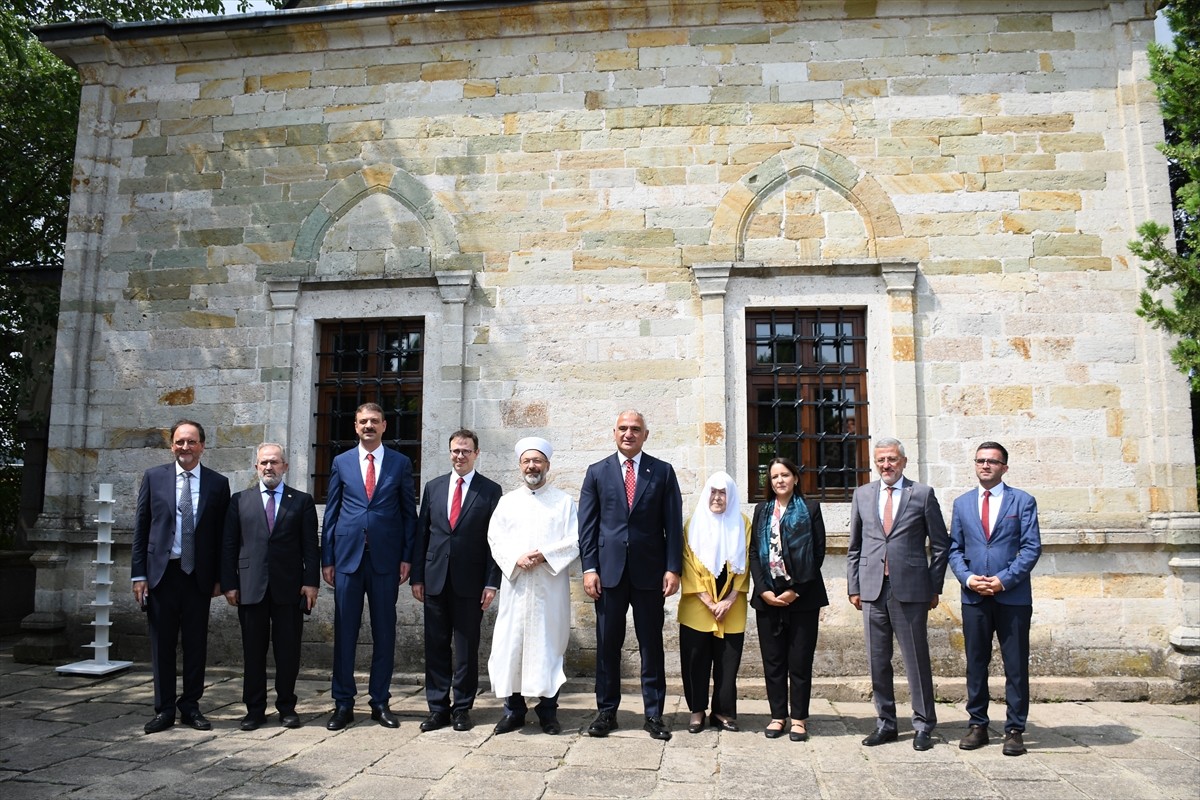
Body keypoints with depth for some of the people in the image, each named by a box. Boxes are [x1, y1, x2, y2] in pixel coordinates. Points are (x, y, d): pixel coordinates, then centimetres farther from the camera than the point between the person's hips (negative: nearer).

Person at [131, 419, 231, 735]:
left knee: (196, 643, 7)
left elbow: (222, 534, 4)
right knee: (162, 643, 7)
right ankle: (164, 709, 18)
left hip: (199, 575, 0)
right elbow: (141, 528, 4)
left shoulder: (218, 483, 3)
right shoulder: (154, 477, 4)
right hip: (161, 572, 0)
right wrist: (139, 574, -1)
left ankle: (190, 706, 19)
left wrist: (219, 577, 1)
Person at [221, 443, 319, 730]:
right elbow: (229, 546, 7)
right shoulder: (240, 500, 10)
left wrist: (311, 582, -5)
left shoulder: (302, 501, 7)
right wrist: (229, 584, 0)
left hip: (289, 588, -1)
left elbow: (311, 545, 3)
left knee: (288, 650, 5)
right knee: (253, 651, 7)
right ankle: (255, 709, 18)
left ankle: (287, 707, 17)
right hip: (251, 588, 1)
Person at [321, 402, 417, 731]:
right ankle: (343, 703, 15)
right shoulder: (341, 463, 8)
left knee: (384, 632, 6)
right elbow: (331, 513, 8)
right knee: (344, 631, 4)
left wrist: (407, 556, -2)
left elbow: (409, 513, 5)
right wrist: (326, 558, 3)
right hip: (348, 556, 1)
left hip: (386, 558, 0)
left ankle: (380, 702, 17)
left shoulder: (401, 463, 5)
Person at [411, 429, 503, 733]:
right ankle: (438, 707, 17)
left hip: (470, 582, -3)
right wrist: (417, 577, 5)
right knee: (436, 646, 7)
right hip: (435, 579, 3)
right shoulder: (433, 487, 10)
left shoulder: (490, 491, 1)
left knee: (467, 648, 5)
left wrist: (491, 582, -8)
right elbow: (421, 533, 10)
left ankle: (462, 708, 16)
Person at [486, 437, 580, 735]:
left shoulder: (563, 501, 7)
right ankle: (513, 708, 11)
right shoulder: (508, 501, 13)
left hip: (551, 587, -2)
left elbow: (574, 541, -1)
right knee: (511, 643, 0)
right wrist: (516, 558, -12)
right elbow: (495, 538, 5)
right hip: (515, 584, 2)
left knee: (548, 643, 0)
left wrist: (544, 555, -14)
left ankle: (548, 710, 10)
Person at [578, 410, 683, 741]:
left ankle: (654, 714, 17)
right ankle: (606, 711, 19)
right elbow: (587, 524, 4)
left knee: (651, 645, 6)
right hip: (609, 570, 1)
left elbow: (673, 524, 2)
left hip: (649, 572, 0)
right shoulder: (597, 472, 7)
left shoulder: (663, 472, 5)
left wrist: (673, 568, -5)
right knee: (607, 644, 7)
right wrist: (589, 567, -4)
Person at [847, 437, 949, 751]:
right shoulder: (862, 494, 10)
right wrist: (853, 587, 8)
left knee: (917, 660, 3)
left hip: (911, 590, -3)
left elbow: (940, 545, 4)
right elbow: (854, 546, 13)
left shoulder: (923, 494, 1)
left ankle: (923, 725, 17)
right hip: (873, 590, 3)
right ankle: (886, 723, 21)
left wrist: (935, 587, 0)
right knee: (878, 661, 9)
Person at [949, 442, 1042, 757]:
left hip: (1013, 597, -2)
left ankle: (1014, 730, 13)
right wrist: (967, 577, -7)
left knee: (1016, 666, 3)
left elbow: (1032, 547, -4)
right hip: (974, 597, 3)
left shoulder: (1023, 501, 3)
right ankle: (977, 725, 19)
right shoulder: (962, 503, 12)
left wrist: (1004, 579, -13)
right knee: (976, 664, 8)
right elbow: (954, 549, 11)